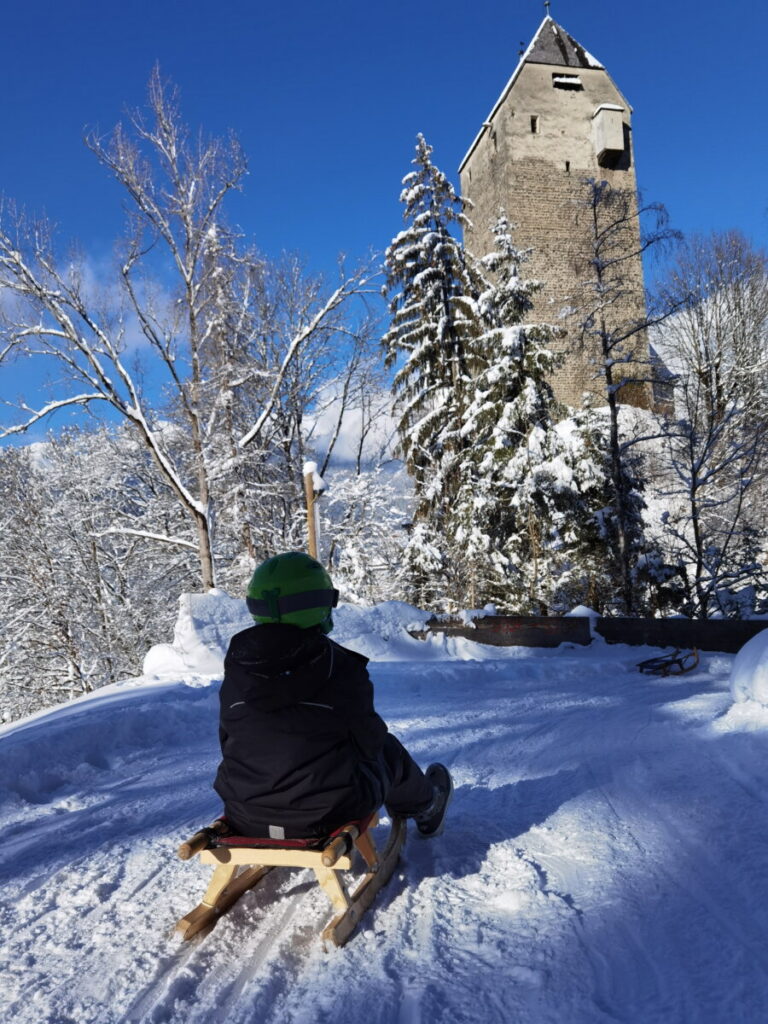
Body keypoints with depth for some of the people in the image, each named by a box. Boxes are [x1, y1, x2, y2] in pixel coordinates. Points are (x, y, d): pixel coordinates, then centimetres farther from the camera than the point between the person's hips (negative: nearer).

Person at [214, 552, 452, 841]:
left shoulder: (237, 669, -5)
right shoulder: (341, 668, -18)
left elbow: (229, 742, 6)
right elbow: (368, 739, -8)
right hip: (326, 816, -4)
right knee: (388, 749, 24)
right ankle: (427, 807, 52)